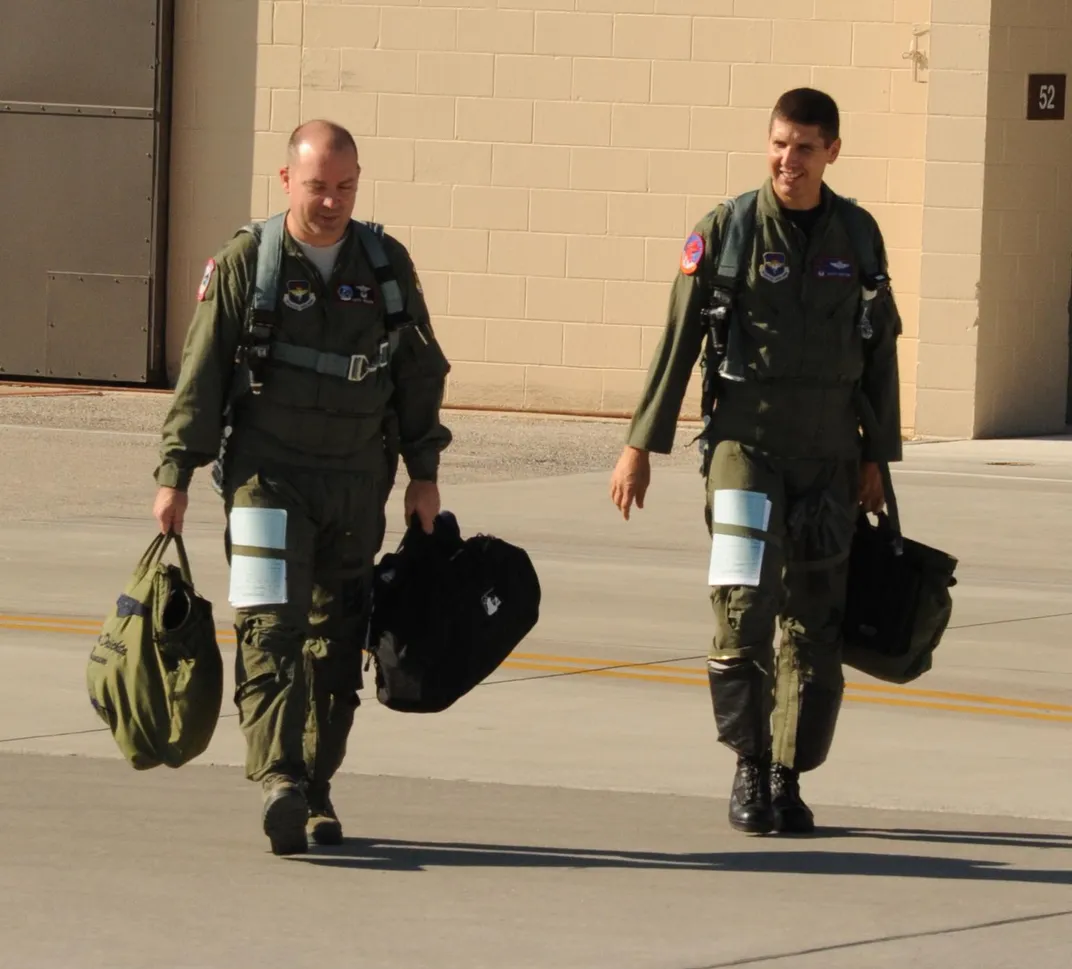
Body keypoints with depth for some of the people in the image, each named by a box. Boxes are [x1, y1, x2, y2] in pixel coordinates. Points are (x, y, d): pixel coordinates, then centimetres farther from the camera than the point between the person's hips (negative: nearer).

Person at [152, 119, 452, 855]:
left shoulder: (388, 264, 6)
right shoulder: (245, 264, -2)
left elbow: (421, 373, 12)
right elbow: (201, 375, 0)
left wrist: (424, 474, 10)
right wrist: (175, 475, -3)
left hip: (358, 485, 3)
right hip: (268, 475, -3)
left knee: (336, 640, 7)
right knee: (270, 627, -16)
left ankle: (319, 789, 16)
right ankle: (278, 780, -26)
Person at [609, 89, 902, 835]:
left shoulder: (858, 235, 5)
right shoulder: (726, 231, -4)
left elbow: (880, 350, 11)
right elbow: (678, 343, -1)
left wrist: (877, 457, 9)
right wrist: (641, 445, -2)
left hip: (828, 460, 3)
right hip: (746, 446, -3)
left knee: (815, 627, 4)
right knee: (744, 608, -15)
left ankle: (788, 779, 14)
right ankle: (749, 767, -2)